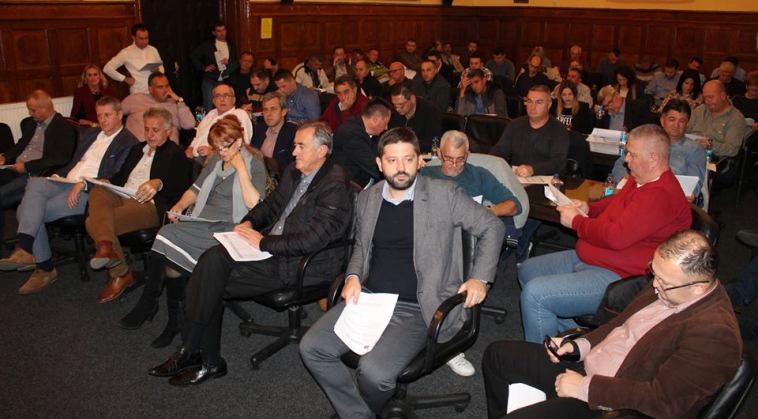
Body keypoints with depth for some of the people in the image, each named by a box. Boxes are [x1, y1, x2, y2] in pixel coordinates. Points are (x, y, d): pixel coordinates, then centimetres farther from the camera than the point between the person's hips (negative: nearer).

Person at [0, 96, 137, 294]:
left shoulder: (129, 142, -1)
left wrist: (83, 184, -20)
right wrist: (56, 176, 9)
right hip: (65, 182, 7)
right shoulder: (91, 134, 24)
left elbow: (117, 179, -12)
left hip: (89, 192, -7)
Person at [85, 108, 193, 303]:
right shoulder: (137, 148, 31)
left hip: (148, 205, -7)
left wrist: (159, 183, -28)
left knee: (93, 221, -27)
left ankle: (121, 274, -24)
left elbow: (182, 186, -8)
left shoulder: (176, 154, 7)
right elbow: (121, 176, 28)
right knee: (97, 191, -29)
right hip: (121, 196, 7)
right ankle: (106, 245, -43)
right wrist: (106, 182, 5)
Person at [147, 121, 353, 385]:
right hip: (270, 247, 9)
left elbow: (312, 240, -23)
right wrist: (249, 222, 6)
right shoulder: (294, 173, 13)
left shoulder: (335, 186, -16)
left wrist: (263, 242, -17)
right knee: (213, 258, -14)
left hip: (299, 265, -8)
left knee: (212, 283, -16)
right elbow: (271, 204, 27)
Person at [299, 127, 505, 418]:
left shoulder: (444, 195, -5)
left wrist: (480, 277, -6)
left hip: (417, 309, -5)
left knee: (375, 372, -26)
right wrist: (353, 276, 4)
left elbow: (492, 227, 3)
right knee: (311, 348, -10)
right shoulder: (367, 199, 10)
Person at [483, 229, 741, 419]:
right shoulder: (668, 284, 1)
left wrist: (585, 387, -20)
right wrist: (579, 345, 0)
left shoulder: (715, 333, -25)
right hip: (584, 365, 9)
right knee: (497, 355, 10)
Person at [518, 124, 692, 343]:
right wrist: (588, 208, 8)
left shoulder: (661, 195, -24)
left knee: (534, 294, -24)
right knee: (527, 270, 15)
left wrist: (576, 221, -13)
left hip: (615, 276, -12)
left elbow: (616, 237, -29)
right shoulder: (641, 180, 10)